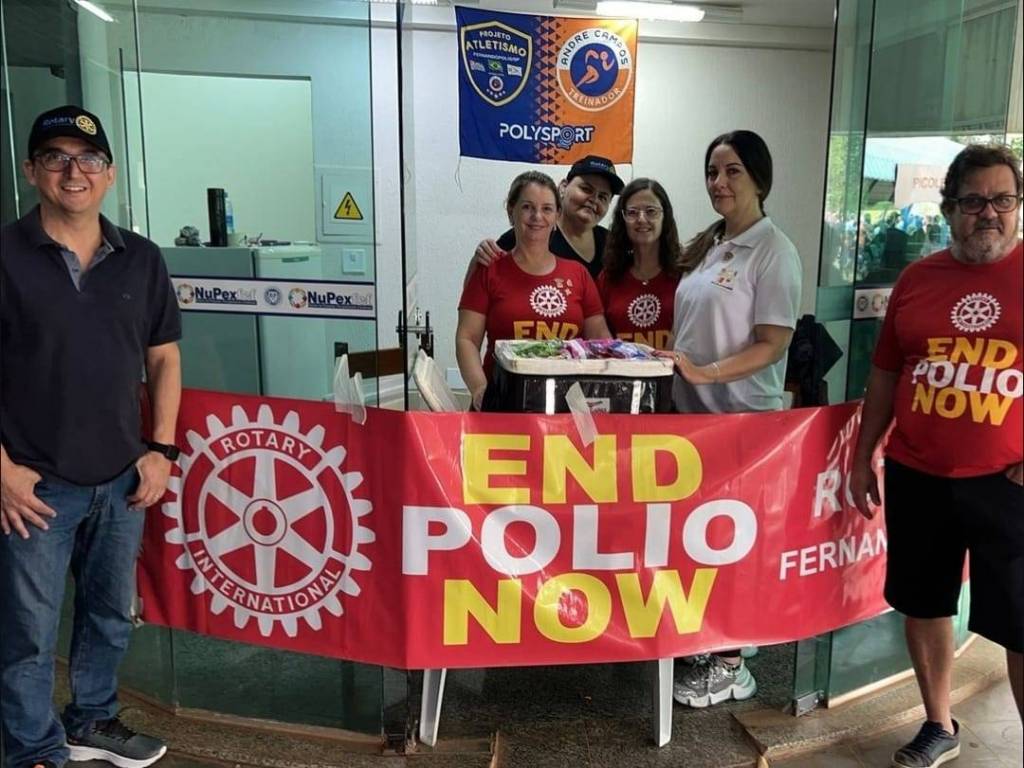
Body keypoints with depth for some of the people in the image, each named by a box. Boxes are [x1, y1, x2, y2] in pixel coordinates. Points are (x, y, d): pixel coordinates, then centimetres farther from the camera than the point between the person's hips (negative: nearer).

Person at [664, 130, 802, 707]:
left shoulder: (773, 251, -11)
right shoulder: (707, 246, 12)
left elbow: (772, 345, -16)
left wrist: (704, 373, -25)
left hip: (744, 420, -7)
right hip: (694, 412, 7)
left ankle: (730, 666, 17)